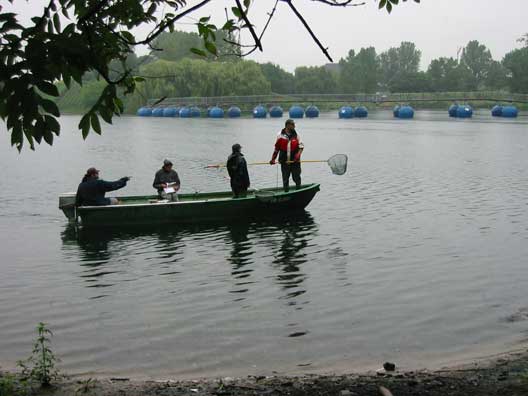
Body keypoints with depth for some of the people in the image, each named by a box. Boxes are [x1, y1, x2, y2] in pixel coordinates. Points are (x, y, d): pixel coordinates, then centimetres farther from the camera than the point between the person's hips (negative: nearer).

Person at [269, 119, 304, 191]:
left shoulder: (296, 135, 3)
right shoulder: (281, 135, 0)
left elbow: (301, 146, 0)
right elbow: (276, 148, 7)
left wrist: (298, 154, -18)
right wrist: (273, 159, 5)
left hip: (295, 161, 0)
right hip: (284, 161, 0)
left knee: (296, 177, 0)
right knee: (285, 179, 8)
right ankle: (286, 192, 18)